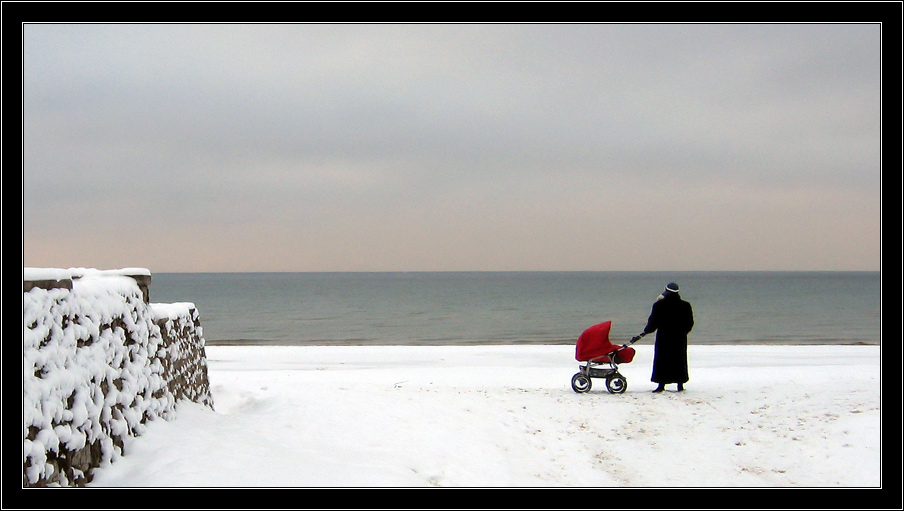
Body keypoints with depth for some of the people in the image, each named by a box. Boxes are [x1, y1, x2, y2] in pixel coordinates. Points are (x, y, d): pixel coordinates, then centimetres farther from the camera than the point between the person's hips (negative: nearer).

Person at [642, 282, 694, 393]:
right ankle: (680, 385, 13)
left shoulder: (659, 305, -9)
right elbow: (689, 324, 7)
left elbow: (652, 322, -4)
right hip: (680, 338, 3)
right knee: (679, 360, 11)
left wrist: (646, 331, 13)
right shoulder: (685, 306, 0)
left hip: (663, 337, -3)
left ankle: (661, 385, 0)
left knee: (662, 360, 4)